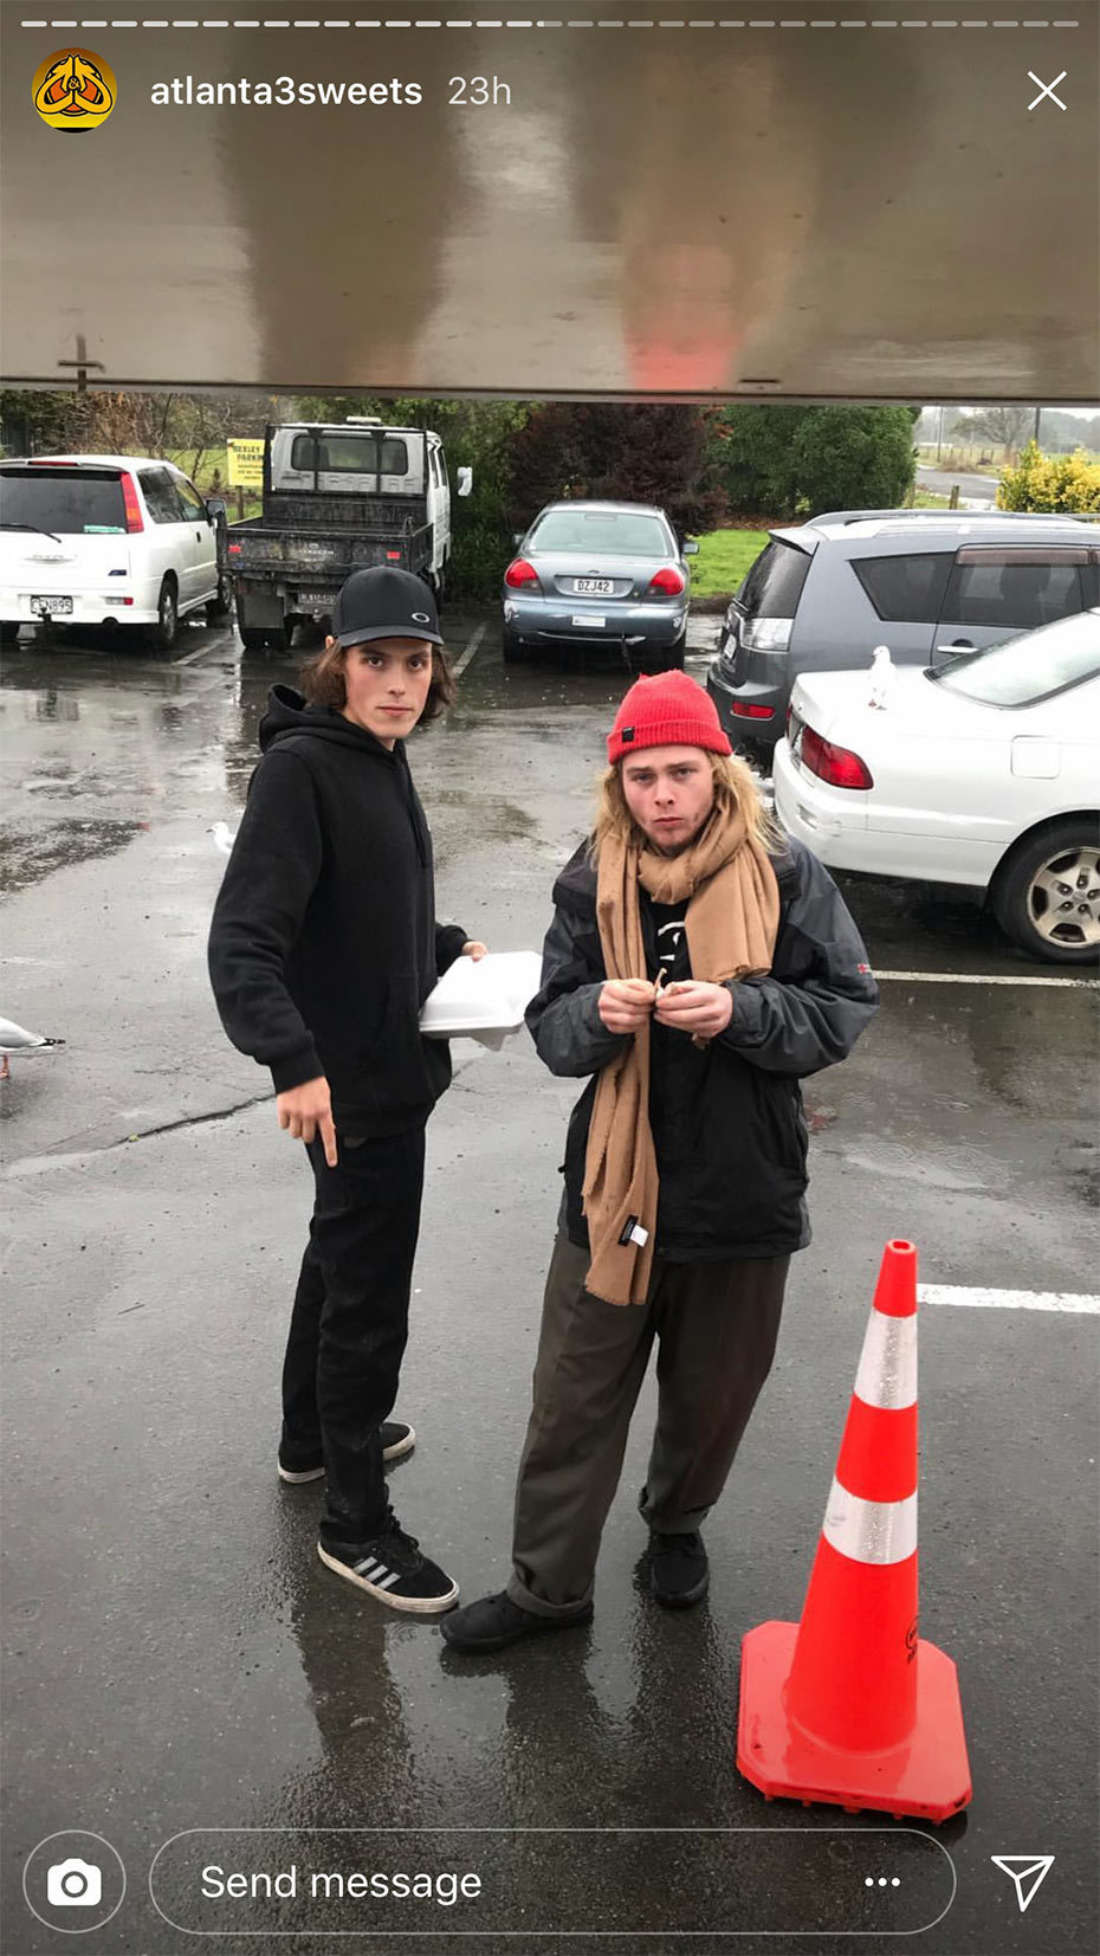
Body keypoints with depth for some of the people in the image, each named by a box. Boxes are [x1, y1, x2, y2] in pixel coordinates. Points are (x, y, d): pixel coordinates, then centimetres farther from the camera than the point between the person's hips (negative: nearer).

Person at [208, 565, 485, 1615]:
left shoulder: (378, 757, 7)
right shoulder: (300, 767, -21)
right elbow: (243, 941, -30)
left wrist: (445, 947, 14)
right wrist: (293, 1062, -42)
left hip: (388, 1069, 10)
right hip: (350, 1084, -10)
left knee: (341, 1257, 25)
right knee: (368, 1302, 2)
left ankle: (313, 1436, 46)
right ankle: (355, 1526, 20)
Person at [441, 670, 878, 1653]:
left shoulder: (785, 874, -9)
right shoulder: (591, 882, -2)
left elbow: (846, 1006, -9)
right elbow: (551, 1026, 0)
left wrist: (742, 1010, -25)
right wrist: (595, 1012, -22)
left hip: (741, 1191, -1)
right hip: (614, 1185, 1)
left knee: (713, 1393, 20)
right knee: (575, 1398, 11)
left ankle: (678, 1523, 49)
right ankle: (548, 1584, 29)